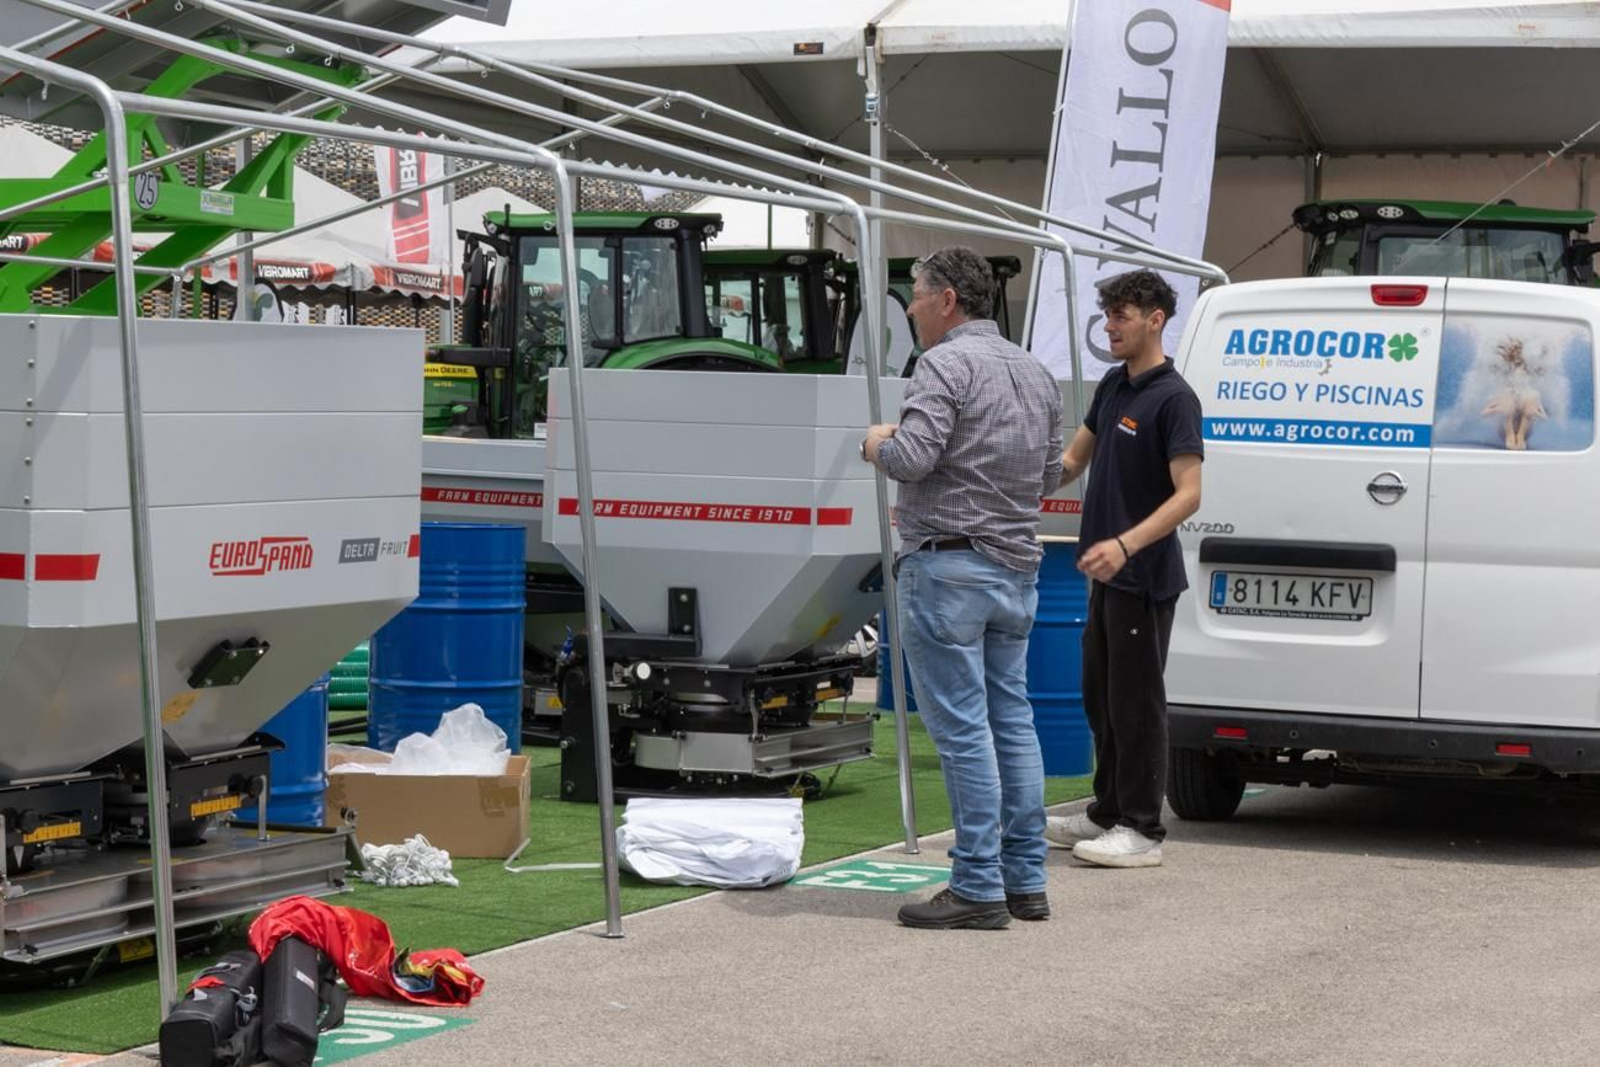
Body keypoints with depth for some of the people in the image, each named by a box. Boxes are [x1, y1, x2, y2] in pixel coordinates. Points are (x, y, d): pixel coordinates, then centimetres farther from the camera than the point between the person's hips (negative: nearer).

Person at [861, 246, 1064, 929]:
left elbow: (910, 459, -22)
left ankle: (978, 889, -4)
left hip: (950, 566, -8)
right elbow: (1049, 475, 21)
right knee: (1012, 720, 13)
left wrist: (877, 443, -2)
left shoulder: (947, 364, -13)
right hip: (1017, 567, 8)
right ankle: (1025, 880, 16)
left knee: (961, 728, -5)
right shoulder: (1036, 373, 15)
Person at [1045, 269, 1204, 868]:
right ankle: (1109, 812, 25)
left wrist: (1126, 543, -34)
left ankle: (1142, 830, 2)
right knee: (1100, 698, 15)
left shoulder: (1173, 398, -16)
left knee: (1135, 701, -4)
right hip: (1107, 572, 9)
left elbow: (1188, 494, -23)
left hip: (1144, 577, -9)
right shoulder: (1113, 386, 11)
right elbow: (1074, 459, 21)